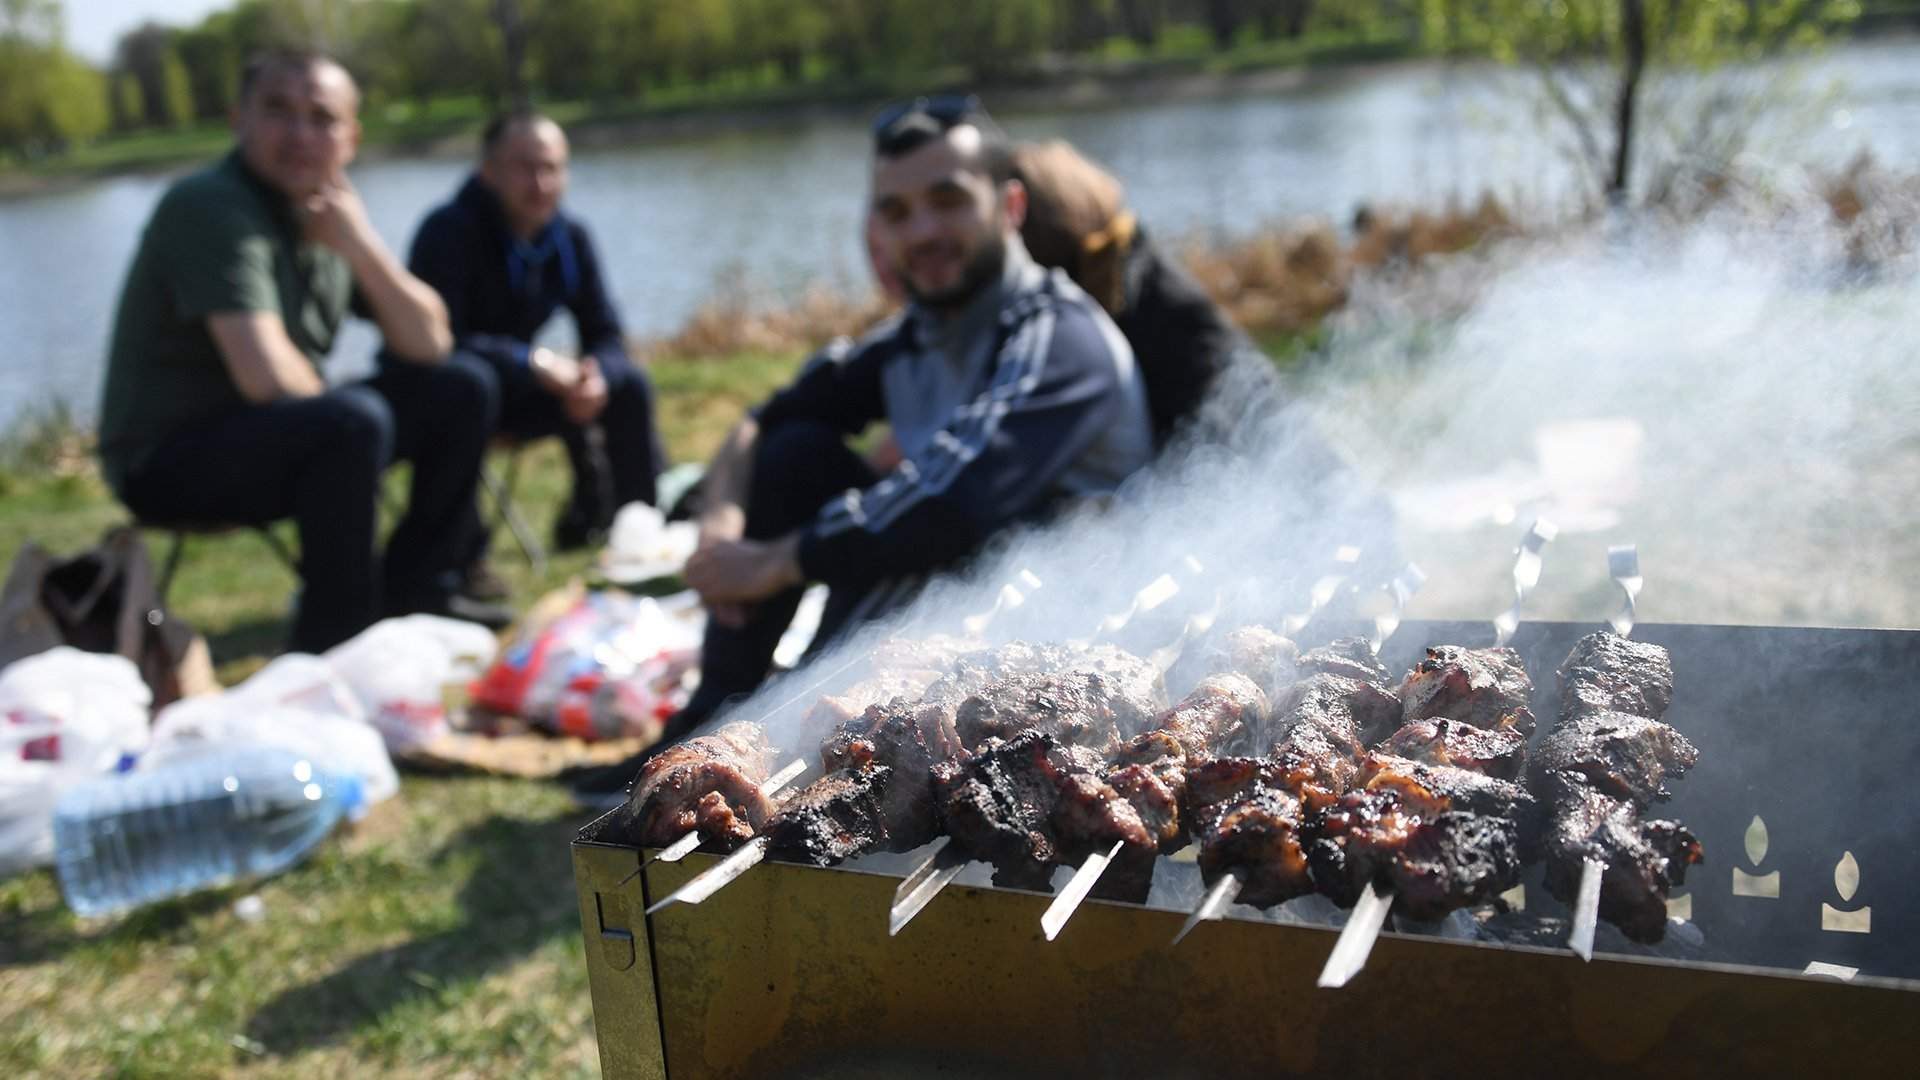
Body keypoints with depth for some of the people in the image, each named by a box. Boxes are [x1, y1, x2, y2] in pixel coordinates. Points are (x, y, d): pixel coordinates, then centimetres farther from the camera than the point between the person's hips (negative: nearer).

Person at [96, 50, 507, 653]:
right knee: (355, 420, -34)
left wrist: (359, 244, -12)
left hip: (276, 436, 9)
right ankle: (333, 643, -21)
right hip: (167, 462, -9)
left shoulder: (327, 217, 5)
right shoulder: (211, 208, -20)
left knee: (458, 395, 5)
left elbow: (429, 344, 2)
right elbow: (267, 377, -31)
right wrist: (331, 401, -9)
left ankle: (414, 591, 10)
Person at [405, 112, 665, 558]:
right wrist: (535, 362, -35)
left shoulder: (570, 236, -3)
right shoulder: (449, 231, -22)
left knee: (628, 383, -11)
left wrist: (595, 375, -26)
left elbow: (606, 336, -2)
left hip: (516, 388, 6)